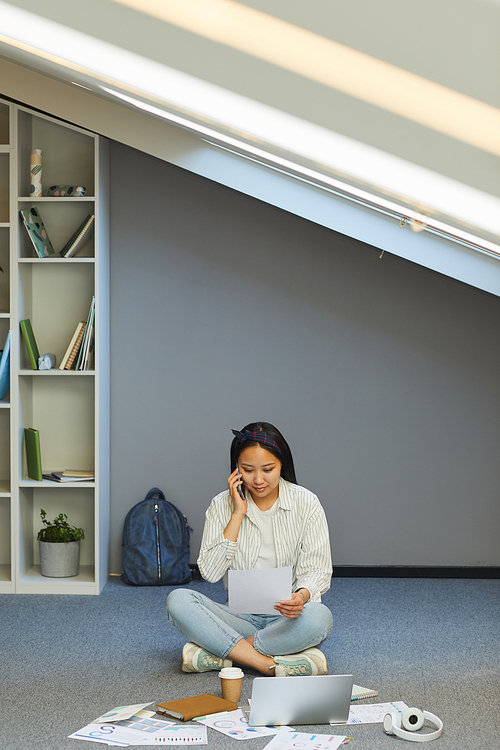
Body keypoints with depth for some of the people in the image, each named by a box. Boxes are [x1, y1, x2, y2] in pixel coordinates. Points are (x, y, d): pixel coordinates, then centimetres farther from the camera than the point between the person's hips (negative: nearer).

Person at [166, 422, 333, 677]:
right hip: (240, 619, 2)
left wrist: (302, 595, -28)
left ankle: (220, 653, -25)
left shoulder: (306, 503, -2)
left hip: (287, 618, -1)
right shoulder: (222, 505, 2)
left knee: (318, 617, -36)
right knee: (178, 600, -24)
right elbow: (210, 573, -8)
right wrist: (238, 514, -11)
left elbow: (316, 571, -4)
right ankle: (270, 664, -33)